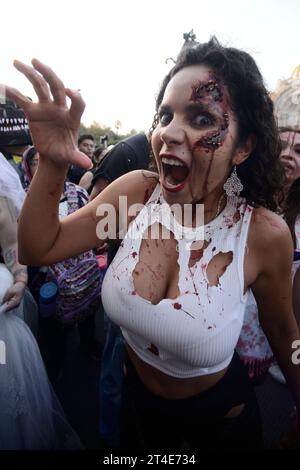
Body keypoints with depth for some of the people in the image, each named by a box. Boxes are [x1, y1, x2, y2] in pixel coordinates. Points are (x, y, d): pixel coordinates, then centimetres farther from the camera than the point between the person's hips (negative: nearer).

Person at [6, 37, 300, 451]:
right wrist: (52, 165, -34)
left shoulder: (265, 234, -27)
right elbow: (39, 250, -17)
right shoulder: (136, 191, -21)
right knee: (137, 445, 32)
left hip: (218, 411, -2)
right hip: (137, 393, 3)